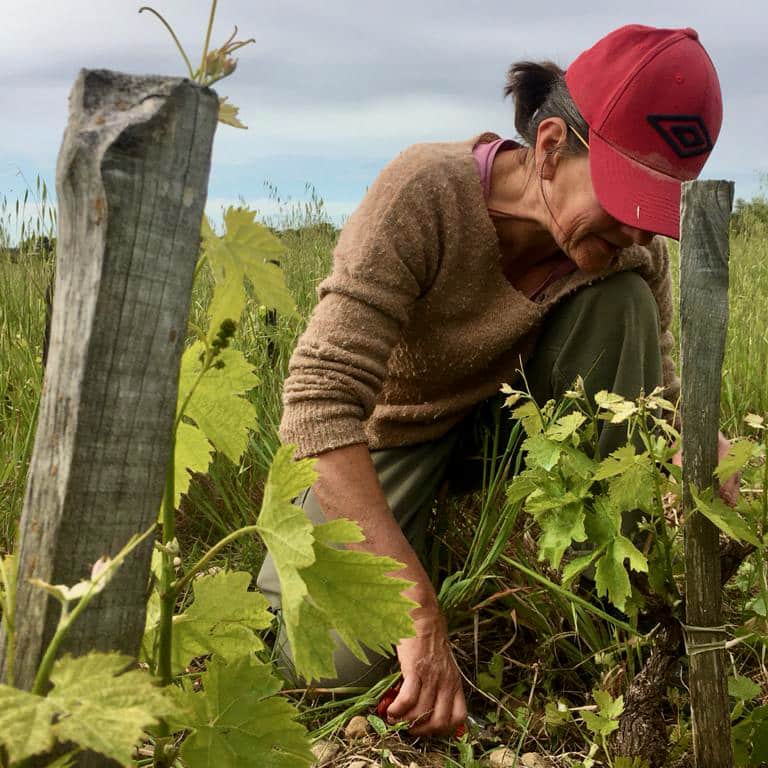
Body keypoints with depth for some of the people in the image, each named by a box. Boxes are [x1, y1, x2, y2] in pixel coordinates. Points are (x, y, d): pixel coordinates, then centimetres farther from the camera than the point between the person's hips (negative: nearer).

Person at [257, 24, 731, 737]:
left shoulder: (629, 246, -16)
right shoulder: (425, 193, -33)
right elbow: (319, 404, -40)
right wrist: (420, 615, -46)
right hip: (383, 444, -3)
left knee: (622, 301, -21)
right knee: (342, 661, -25)